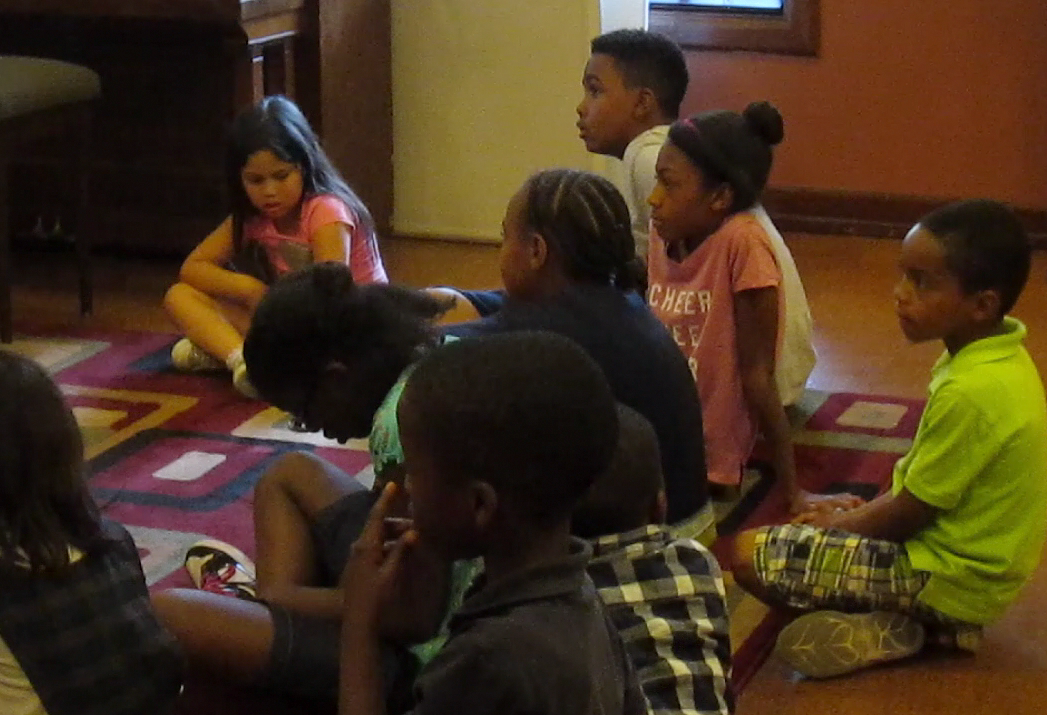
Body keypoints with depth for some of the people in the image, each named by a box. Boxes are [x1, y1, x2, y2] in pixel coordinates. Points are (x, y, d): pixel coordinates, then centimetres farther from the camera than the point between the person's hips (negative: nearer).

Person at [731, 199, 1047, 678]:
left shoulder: (971, 393, -29)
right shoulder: (998, 356, -1)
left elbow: (910, 514, -19)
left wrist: (840, 524, -2)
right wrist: (859, 512, 8)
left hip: (947, 575, -9)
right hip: (960, 549, 9)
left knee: (748, 555, -11)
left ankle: (888, 632, -5)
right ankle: (931, 623, 10)